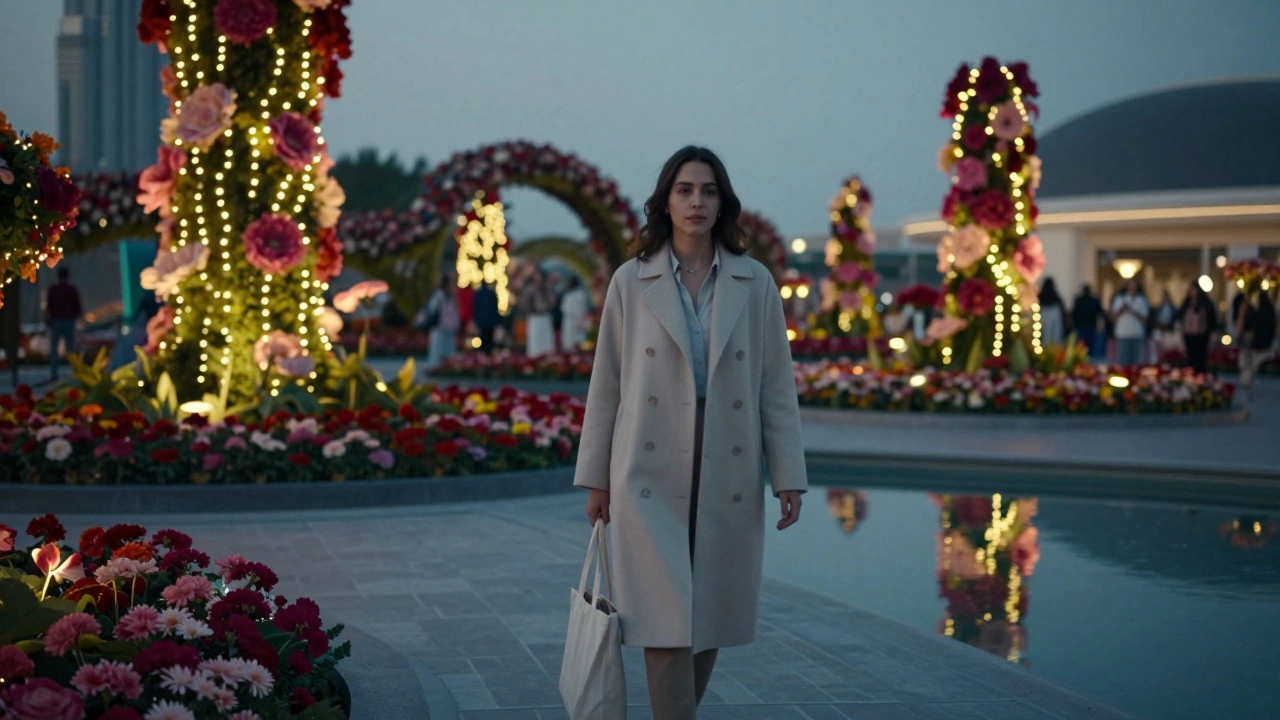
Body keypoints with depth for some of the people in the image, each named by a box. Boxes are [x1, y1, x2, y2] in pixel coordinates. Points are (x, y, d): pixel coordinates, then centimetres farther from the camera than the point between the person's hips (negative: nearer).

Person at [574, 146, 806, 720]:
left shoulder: (754, 284, 5)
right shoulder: (631, 282, 2)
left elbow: (776, 386, 4)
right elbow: (606, 385, 5)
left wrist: (788, 477, 0)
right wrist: (596, 478, 5)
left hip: (727, 478, 2)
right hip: (652, 477, -2)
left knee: (710, 619, 9)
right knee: (666, 618, -9)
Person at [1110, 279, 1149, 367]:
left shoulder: (1141, 300, 7)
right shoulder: (1120, 299, 7)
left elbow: (1143, 319, -1)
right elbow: (1113, 318, 5)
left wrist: (1132, 311, -12)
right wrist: (1121, 311, -13)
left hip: (1137, 335, 1)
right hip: (1123, 334, -1)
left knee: (1136, 362, -1)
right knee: (1122, 362, -4)